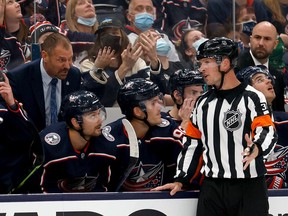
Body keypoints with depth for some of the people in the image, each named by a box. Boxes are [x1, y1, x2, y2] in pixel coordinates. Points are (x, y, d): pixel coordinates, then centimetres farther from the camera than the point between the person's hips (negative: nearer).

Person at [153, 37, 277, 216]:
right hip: (212, 188, 6)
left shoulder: (252, 98, -5)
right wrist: (181, 180, 15)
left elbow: (268, 134, -16)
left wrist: (256, 149, -37)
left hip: (248, 188, -6)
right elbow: (193, 143, 21)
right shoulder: (203, 103, 16)